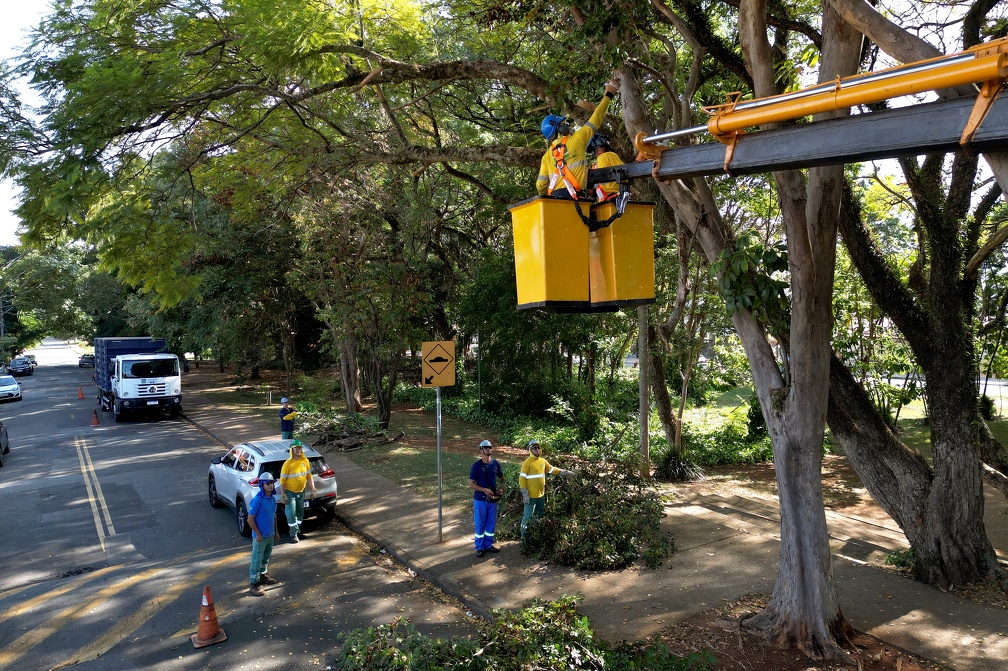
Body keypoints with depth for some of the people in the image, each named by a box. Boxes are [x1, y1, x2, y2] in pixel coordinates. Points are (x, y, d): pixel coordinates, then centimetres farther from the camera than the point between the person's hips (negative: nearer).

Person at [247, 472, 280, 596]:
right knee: (257, 560, 1)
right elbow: (250, 519, -19)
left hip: (270, 535, 8)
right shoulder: (257, 500, -22)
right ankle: (254, 584, 9)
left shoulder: (272, 498, 2)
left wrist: (276, 532, 15)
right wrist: (258, 534, -17)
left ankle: (263, 575, 39)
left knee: (266, 557, 22)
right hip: (260, 536, -8)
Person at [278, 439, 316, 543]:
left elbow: (309, 476, 5)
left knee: (300, 513, 16)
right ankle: (293, 534, 9)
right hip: (290, 492, -5)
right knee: (291, 514, -3)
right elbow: (282, 480, -15)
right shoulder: (288, 463, -18)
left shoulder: (305, 461, -5)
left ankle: (297, 530, 32)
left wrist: (312, 490, 4)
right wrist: (283, 495, -18)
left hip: (301, 492, 5)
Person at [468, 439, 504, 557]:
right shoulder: (476, 466, -12)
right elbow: (471, 484, -11)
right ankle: (480, 547, 16)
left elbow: (501, 478, 14)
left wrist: (500, 488, -5)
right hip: (480, 499, -4)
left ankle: (489, 544, 28)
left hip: (493, 499, 4)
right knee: (480, 524, 5)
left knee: (491, 523, 13)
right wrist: (485, 490, -21)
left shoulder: (495, 463, -1)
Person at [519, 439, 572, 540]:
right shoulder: (527, 462, -14)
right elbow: (522, 479, -16)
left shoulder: (543, 461, 6)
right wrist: (525, 495, -18)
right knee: (528, 516, -2)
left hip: (541, 495, 8)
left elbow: (552, 469, 20)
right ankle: (524, 536, 9)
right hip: (531, 496, -7)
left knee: (541, 515, 20)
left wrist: (565, 472, 12)